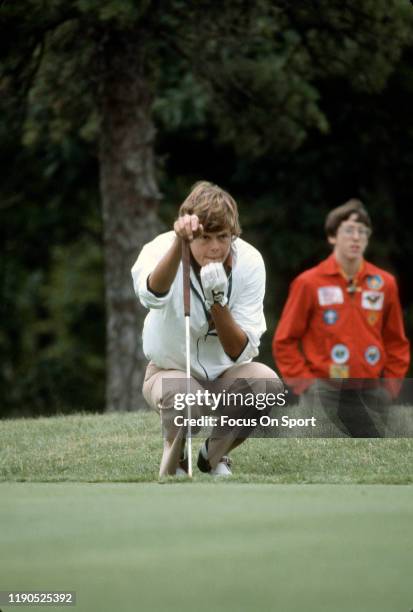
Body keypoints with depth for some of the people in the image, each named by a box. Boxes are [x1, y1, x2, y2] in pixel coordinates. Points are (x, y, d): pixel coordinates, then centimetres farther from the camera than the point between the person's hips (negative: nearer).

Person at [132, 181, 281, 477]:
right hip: (171, 371, -2)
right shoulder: (163, 249, -23)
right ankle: (173, 463, -2)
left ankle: (214, 455, -1)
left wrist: (218, 301, -36)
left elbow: (241, 352, -20)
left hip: (225, 373, 2)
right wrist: (179, 243, -66)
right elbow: (152, 295, -50)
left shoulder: (249, 261, -17)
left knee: (268, 384, -29)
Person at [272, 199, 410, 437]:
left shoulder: (384, 283, 7)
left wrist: (391, 384, 6)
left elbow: (396, 341, 17)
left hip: (371, 396, 3)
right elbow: (284, 341, 2)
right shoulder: (309, 283, -2)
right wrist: (304, 382, -6)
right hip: (325, 395, -3)